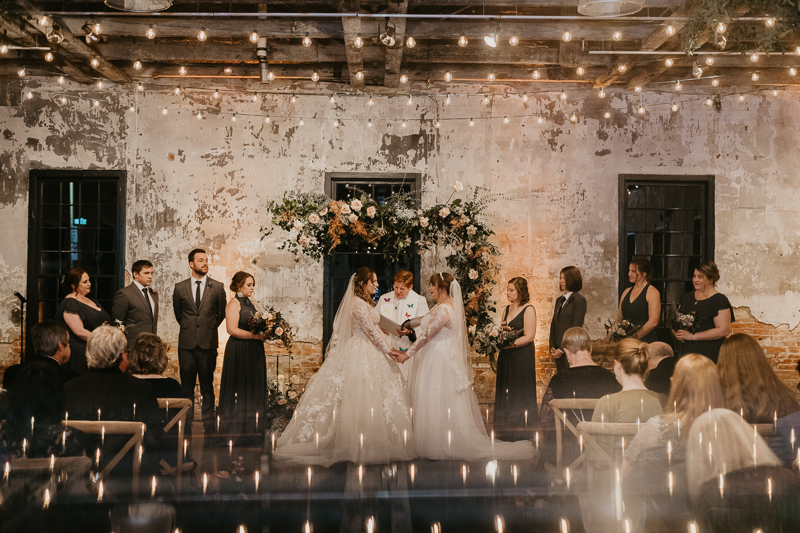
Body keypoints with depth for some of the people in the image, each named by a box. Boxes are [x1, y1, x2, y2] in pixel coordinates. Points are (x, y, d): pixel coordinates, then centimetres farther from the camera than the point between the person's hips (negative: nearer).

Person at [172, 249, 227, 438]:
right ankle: (186, 425, 12)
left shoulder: (217, 287, 3)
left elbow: (221, 313, 13)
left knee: (207, 385, 4)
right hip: (187, 343, 1)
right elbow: (177, 312, 18)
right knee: (187, 385, 5)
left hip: (208, 342, -1)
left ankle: (209, 425, 9)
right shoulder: (180, 287, 5)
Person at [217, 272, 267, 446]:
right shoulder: (234, 303, -10)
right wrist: (256, 336, -20)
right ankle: (236, 430, 5)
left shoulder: (249, 303, 15)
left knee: (252, 390, 10)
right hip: (239, 351, -9)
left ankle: (250, 430, 15)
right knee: (239, 389, -3)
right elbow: (232, 329, -19)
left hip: (254, 351, 9)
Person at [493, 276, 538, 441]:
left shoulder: (528, 310, -8)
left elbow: (529, 336, -14)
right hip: (506, 357, 7)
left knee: (520, 393, 0)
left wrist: (510, 344, -21)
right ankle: (507, 431, 14)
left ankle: (521, 431, 9)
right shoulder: (507, 309, 14)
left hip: (522, 356, -7)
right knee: (505, 392, 7)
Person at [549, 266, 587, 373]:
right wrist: (552, 346, 3)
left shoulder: (579, 300, -8)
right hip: (559, 350, 7)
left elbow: (576, 328, -13)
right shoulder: (559, 300, 16)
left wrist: (561, 349, -13)